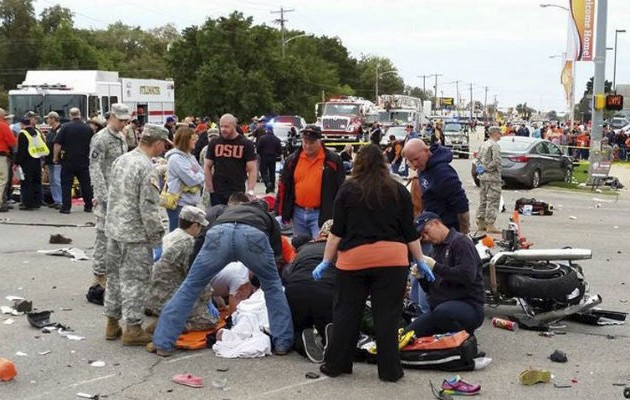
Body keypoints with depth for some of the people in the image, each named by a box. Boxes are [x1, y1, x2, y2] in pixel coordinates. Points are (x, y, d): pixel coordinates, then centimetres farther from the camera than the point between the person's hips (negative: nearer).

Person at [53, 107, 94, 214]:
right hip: (83, 161, 3)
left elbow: (58, 144, -10)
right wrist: (89, 156, 26)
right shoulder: (88, 128, 1)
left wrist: (55, 157, 1)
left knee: (66, 184, 2)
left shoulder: (65, 127, -8)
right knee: (86, 184, 11)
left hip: (68, 161, -3)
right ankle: (88, 206, 14)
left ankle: (66, 207, -1)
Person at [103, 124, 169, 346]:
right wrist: (157, 235, -9)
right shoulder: (147, 169, -18)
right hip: (135, 234, -9)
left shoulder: (120, 160, 9)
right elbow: (148, 208, -19)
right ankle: (133, 329, 7)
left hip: (114, 228, 9)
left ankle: (112, 323, 26)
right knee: (135, 280, 0)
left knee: (115, 276, 17)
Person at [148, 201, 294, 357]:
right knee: (273, 287, 23)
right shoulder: (270, 219, 43)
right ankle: (283, 343, 21)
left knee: (190, 286, 14)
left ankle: (162, 343, 13)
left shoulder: (229, 210, 47)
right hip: (254, 235, -1)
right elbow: (276, 254, 38)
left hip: (219, 233, 1)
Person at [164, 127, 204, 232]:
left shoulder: (189, 156, 12)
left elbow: (202, 174, 10)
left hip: (191, 203, 9)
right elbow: (192, 180, -19)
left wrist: (197, 176, -10)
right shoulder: (176, 158, -15)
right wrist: (199, 176, -1)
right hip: (179, 205, -9)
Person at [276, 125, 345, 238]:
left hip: (321, 214, -4)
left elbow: (341, 189, -1)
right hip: (298, 213, 4)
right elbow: (283, 186, 12)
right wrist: (280, 212, 7)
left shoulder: (333, 160, -4)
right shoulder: (293, 160, 7)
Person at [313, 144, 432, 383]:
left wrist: (326, 261, 7)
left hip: (354, 258, 0)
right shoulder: (399, 191, 7)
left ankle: (335, 364, 18)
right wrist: (420, 261, 18)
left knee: (346, 313, 10)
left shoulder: (348, 190, 3)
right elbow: (410, 232, 8)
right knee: (387, 316, 6)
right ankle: (389, 370, 10)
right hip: (392, 259, 1)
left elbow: (337, 231, 0)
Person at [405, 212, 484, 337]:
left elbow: (468, 276, -21)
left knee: (441, 312, -39)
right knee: (408, 335, -9)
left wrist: (436, 267, -18)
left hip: (468, 304, -7)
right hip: (439, 308, 7)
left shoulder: (461, 242, -5)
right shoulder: (437, 249, 19)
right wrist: (421, 277, 0)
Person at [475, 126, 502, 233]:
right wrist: (498, 172, -8)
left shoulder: (483, 145, 14)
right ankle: (490, 224, -6)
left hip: (482, 176, 9)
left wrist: (482, 169, 13)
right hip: (492, 176, -9)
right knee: (493, 201, -5)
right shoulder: (495, 145, -13)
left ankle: (480, 222, 19)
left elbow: (479, 159, 16)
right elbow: (497, 161, -21)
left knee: (483, 200, 14)